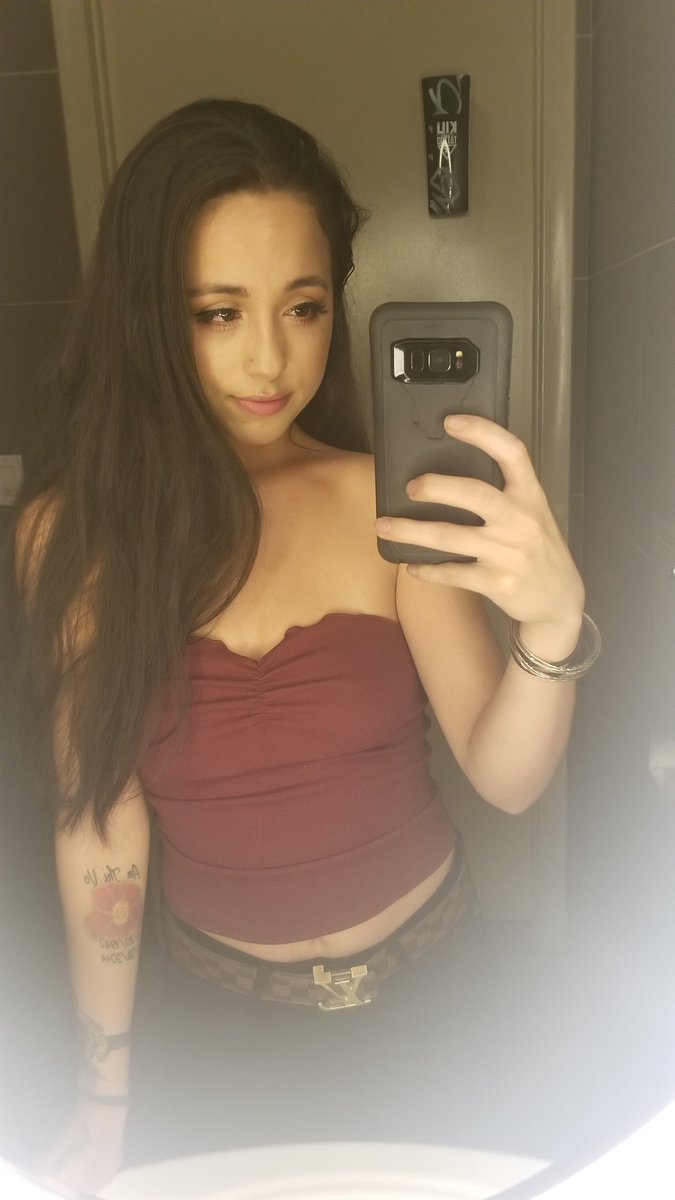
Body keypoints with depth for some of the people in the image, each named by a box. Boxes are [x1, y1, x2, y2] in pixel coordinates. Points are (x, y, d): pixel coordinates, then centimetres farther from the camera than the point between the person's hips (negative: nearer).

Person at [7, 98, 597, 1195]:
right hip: (219, 1004, 0)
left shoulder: (387, 504, -16)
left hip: (422, 981, 1)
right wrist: (104, 1096, -3)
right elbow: (98, 816, -9)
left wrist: (554, 625, -40)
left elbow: (505, 778, -19)